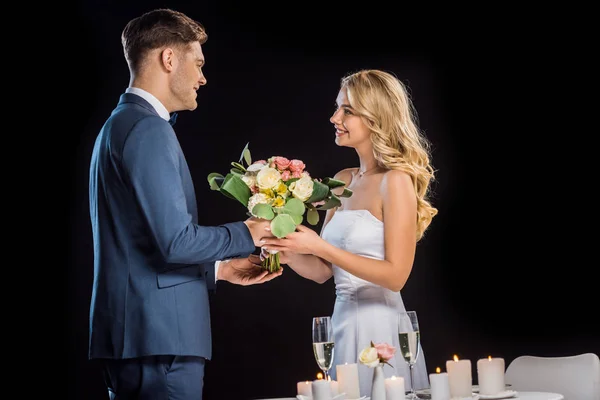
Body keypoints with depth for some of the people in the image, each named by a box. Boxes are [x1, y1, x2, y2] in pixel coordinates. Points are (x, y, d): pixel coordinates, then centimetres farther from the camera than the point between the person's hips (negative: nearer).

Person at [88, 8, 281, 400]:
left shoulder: (120, 124, 17)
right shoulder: (148, 129, -14)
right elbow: (176, 241, -21)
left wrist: (220, 268, 21)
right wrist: (245, 234, -6)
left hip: (132, 336, 10)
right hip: (160, 338, -10)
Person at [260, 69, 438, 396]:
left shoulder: (396, 181, -11)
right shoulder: (343, 180, 9)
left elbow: (396, 275, -17)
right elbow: (322, 271, 10)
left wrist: (319, 246, -19)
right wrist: (288, 253, -10)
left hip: (379, 324, -7)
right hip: (342, 318, 7)